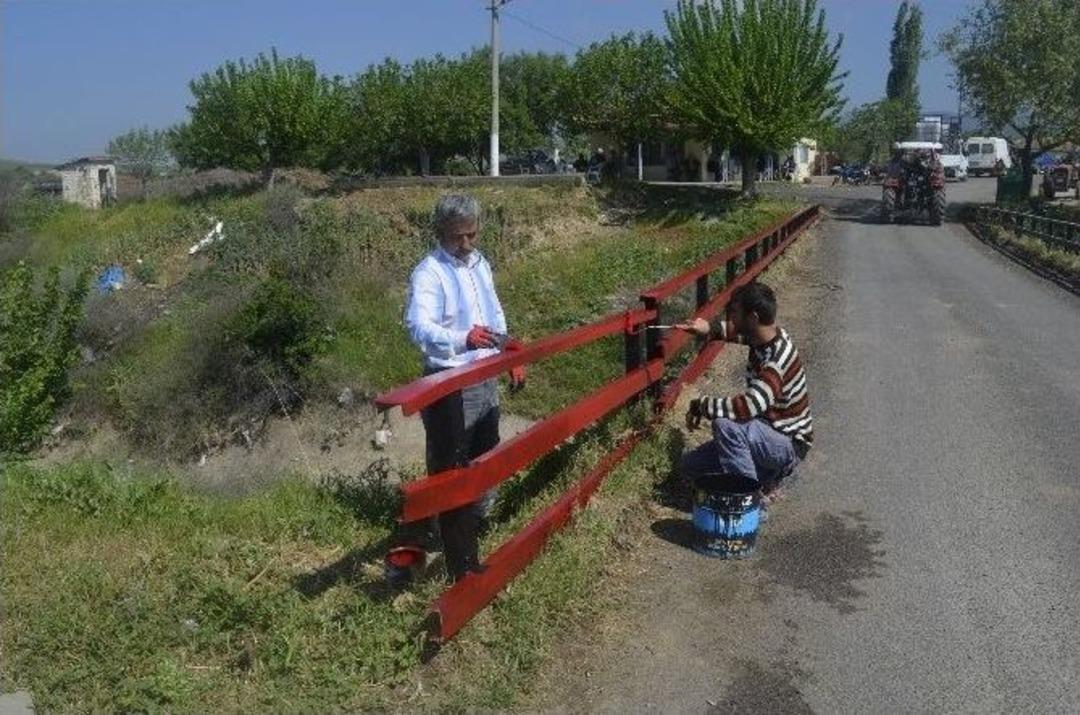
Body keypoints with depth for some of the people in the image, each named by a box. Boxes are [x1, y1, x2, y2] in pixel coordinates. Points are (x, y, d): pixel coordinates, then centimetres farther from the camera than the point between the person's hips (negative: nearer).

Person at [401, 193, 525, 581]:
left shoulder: (480, 264, 9)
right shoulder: (429, 273, -18)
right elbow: (419, 326, -35)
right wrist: (463, 340, -52)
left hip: (485, 379, 9)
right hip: (450, 386, -8)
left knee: (484, 460, 23)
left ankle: (475, 523, 47)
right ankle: (462, 566, 9)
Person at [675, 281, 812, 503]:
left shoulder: (777, 360, -32)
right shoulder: (765, 336, -6)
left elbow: (746, 407, -43)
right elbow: (737, 332, 19)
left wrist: (700, 405, -27)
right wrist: (710, 330, -1)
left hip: (789, 446, -9)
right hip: (770, 432, 9)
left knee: (725, 424, -36)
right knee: (692, 466, 6)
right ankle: (768, 477, 14)